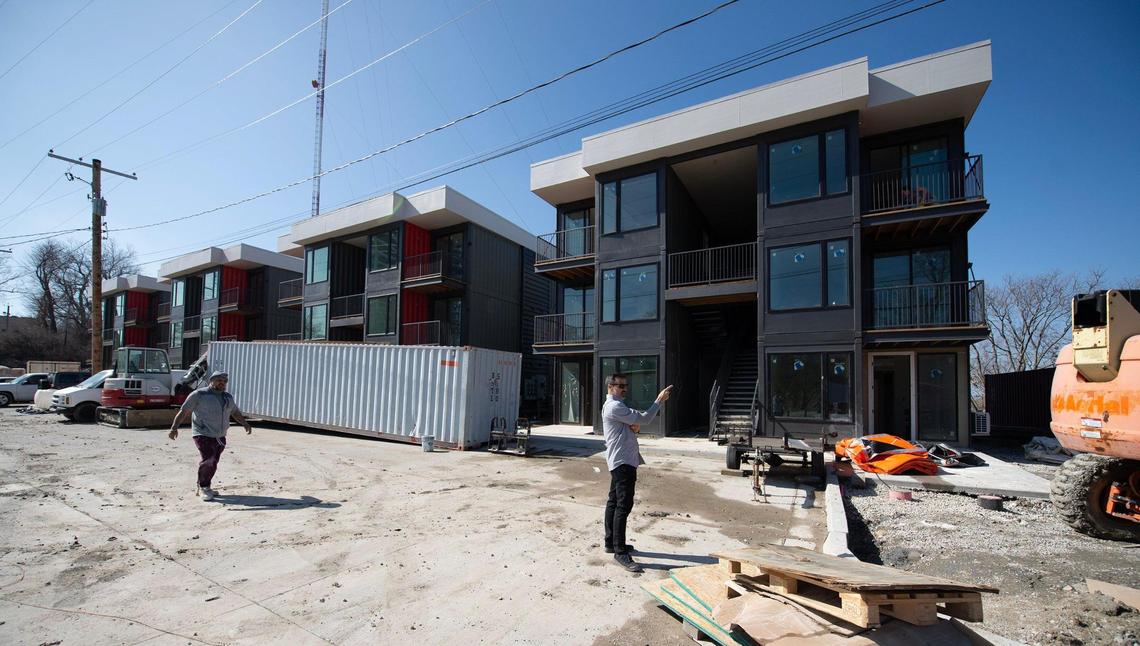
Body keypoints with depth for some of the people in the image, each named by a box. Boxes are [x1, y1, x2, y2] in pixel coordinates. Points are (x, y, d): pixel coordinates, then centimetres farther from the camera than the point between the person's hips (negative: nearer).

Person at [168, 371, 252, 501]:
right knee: (208, 460, -17)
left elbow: (235, 412, 25)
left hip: (220, 437, 6)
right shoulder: (199, 394, -3)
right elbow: (184, 411, -4)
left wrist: (245, 424, 13)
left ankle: (204, 487, 25)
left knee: (213, 464, 8)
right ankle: (203, 487, 2)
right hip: (203, 435, -6)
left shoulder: (228, 397, 15)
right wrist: (174, 427, -12)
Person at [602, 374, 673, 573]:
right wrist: (659, 400, -12)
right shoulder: (614, 406, -16)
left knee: (614, 501, 14)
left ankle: (611, 543, 23)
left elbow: (635, 422, 17)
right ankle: (620, 552, -10)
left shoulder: (615, 406, 18)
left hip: (621, 461, 11)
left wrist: (635, 426, -6)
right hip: (623, 461, -11)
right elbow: (644, 418, -17)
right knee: (624, 505, -11)